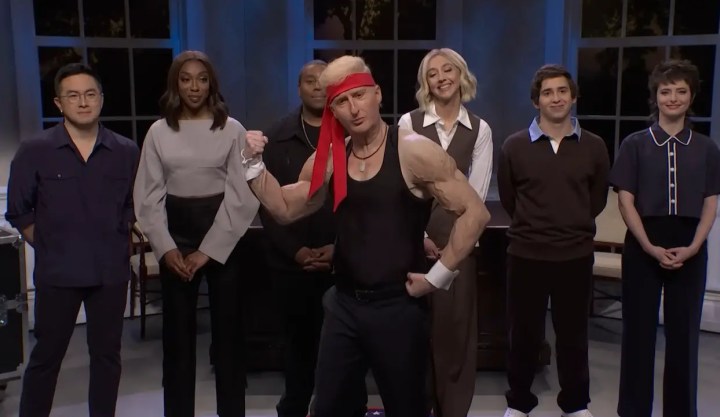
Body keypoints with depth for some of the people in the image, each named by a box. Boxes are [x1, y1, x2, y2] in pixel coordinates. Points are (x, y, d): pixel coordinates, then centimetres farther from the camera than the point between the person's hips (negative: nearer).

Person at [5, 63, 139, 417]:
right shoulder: (34, 151, -5)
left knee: (106, 354, 12)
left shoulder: (127, 152, -1)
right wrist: (49, 248, 1)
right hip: (57, 272, -1)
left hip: (111, 271, 2)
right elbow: (18, 211, 3)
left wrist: (118, 244, 6)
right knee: (46, 356, 9)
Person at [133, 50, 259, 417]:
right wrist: (166, 248, -9)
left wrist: (207, 251, -10)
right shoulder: (159, 132, 3)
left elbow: (241, 195, -6)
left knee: (228, 329, 4)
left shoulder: (232, 130, -2)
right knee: (177, 330, 7)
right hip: (176, 233, 2)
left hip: (223, 237, -1)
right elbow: (148, 196, 3)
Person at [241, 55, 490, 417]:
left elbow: (475, 212, -13)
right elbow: (286, 209, 13)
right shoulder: (330, 159, 4)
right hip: (343, 303, 5)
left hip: (398, 305, -5)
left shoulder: (414, 152, -13)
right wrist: (254, 165, 0)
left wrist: (438, 275, -13)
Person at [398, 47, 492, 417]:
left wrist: (448, 237, -6)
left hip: (457, 235, 1)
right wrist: (420, 235, -8)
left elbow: (476, 193, 2)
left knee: (456, 321, 4)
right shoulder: (409, 123, 1)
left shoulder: (480, 130, 5)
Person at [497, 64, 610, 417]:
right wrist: (534, 226, 10)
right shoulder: (514, 146, -5)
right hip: (526, 254, -1)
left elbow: (598, 199, 11)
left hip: (576, 255, 1)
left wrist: (574, 227, 11)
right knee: (524, 334, 10)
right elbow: (508, 199, 6)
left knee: (573, 334, 13)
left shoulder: (594, 147, -1)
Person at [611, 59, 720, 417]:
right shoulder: (635, 144, 0)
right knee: (638, 330, 4)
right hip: (643, 246, -1)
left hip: (689, 249, 2)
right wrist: (651, 247, -13)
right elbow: (625, 201, -4)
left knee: (684, 332, 7)